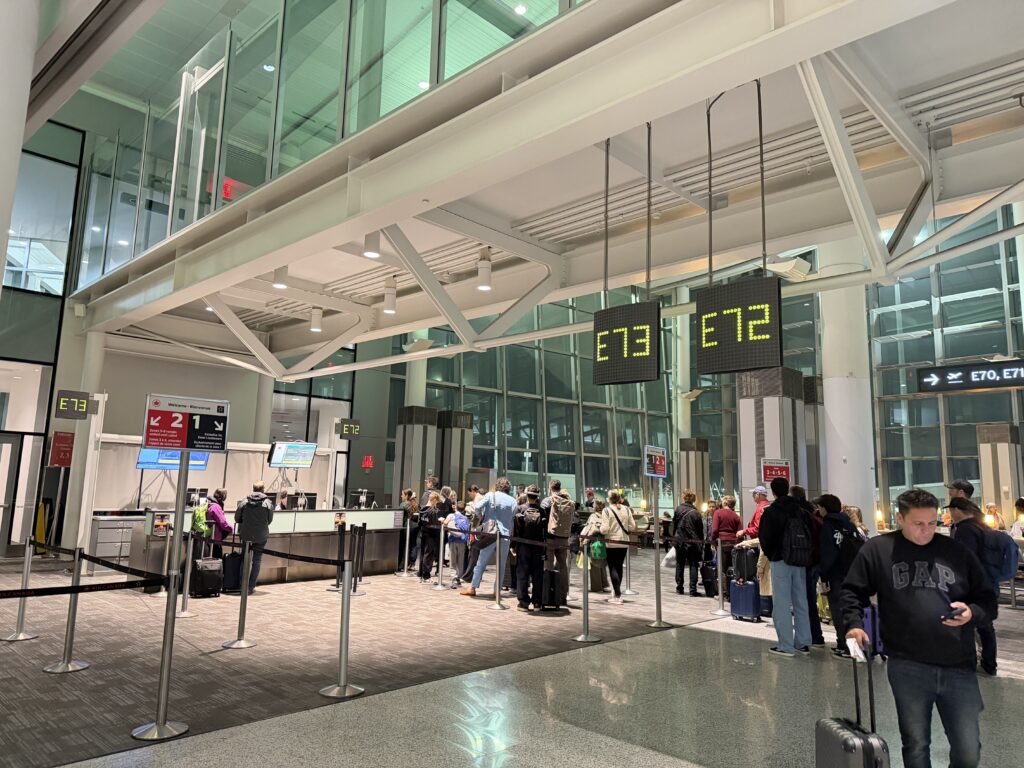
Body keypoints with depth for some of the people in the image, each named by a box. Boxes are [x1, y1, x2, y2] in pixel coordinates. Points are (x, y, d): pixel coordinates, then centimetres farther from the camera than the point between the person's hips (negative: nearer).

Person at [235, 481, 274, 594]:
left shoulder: (244, 502, -7)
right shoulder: (268, 503, -8)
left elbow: (237, 518, 1)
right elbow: (270, 520, 0)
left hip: (246, 534, 1)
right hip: (261, 535, -1)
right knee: (257, 560, 9)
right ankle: (251, 586, 6)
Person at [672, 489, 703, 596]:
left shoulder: (678, 509, -7)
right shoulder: (696, 513, -8)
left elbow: (674, 525, -1)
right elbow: (700, 529, -3)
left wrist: (674, 538, 11)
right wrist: (701, 543, 7)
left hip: (680, 541, 1)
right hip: (693, 542, -1)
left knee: (680, 564, 13)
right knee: (693, 565, 4)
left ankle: (679, 588, 17)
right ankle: (692, 590, 0)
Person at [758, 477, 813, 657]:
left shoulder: (771, 511, -9)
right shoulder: (801, 511, 8)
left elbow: (765, 537, -9)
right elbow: (811, 533, 8)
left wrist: (769, 554, 9)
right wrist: (804, 555, 13)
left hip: (781, 561, -6)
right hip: (800, 561, 6)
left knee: (782, 604, -2)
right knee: (800, 603, 12)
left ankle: (786, 646, -1)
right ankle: (803, 643, 17)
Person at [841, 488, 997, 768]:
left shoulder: (957, 552, 6)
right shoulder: (877, 550, 0)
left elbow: (988, 601, 12)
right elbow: (852, 591, 8)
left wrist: (972, 613, -9)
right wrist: (854, 624, -8)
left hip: (958, 668, 2)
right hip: (907, 667, -1)